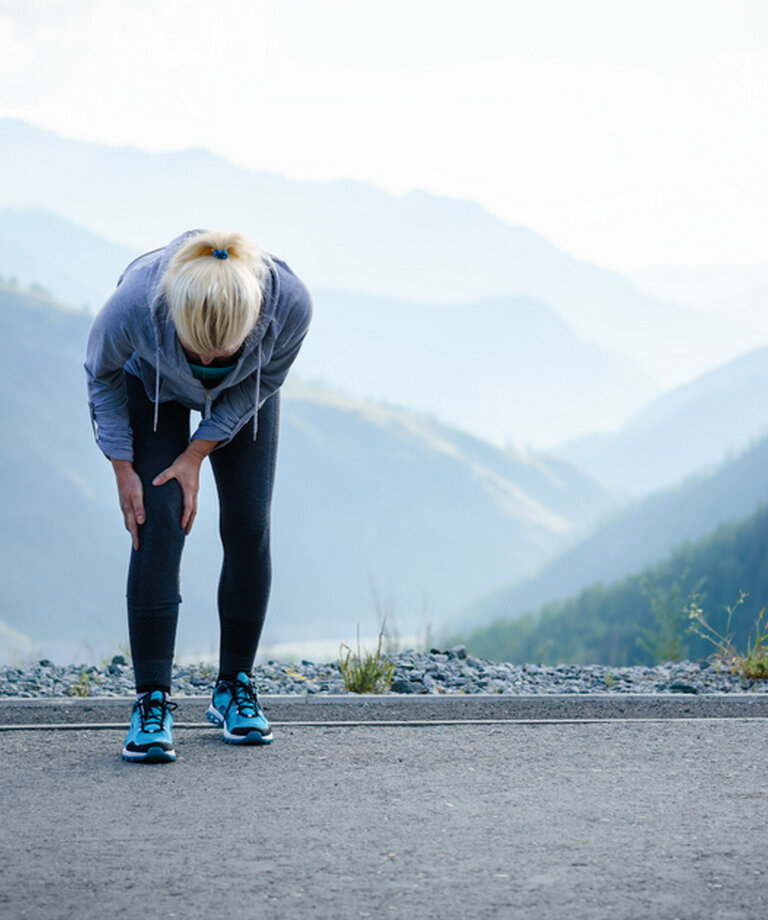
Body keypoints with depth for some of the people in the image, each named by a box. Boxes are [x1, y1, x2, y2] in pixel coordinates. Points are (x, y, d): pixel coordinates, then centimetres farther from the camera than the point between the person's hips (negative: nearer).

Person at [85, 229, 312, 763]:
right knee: (159, 525, -14)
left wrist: (198, 453, -17)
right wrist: (122, 467, -16)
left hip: (242, 396, 2)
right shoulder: (136, 302, -41)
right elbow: (101, 372, -17)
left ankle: (235, 686, 10)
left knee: (248, 529, -6)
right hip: (152, 386, -1)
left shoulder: (289, 302, -39)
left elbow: (265, 380, -16)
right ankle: (152, 702, -11)